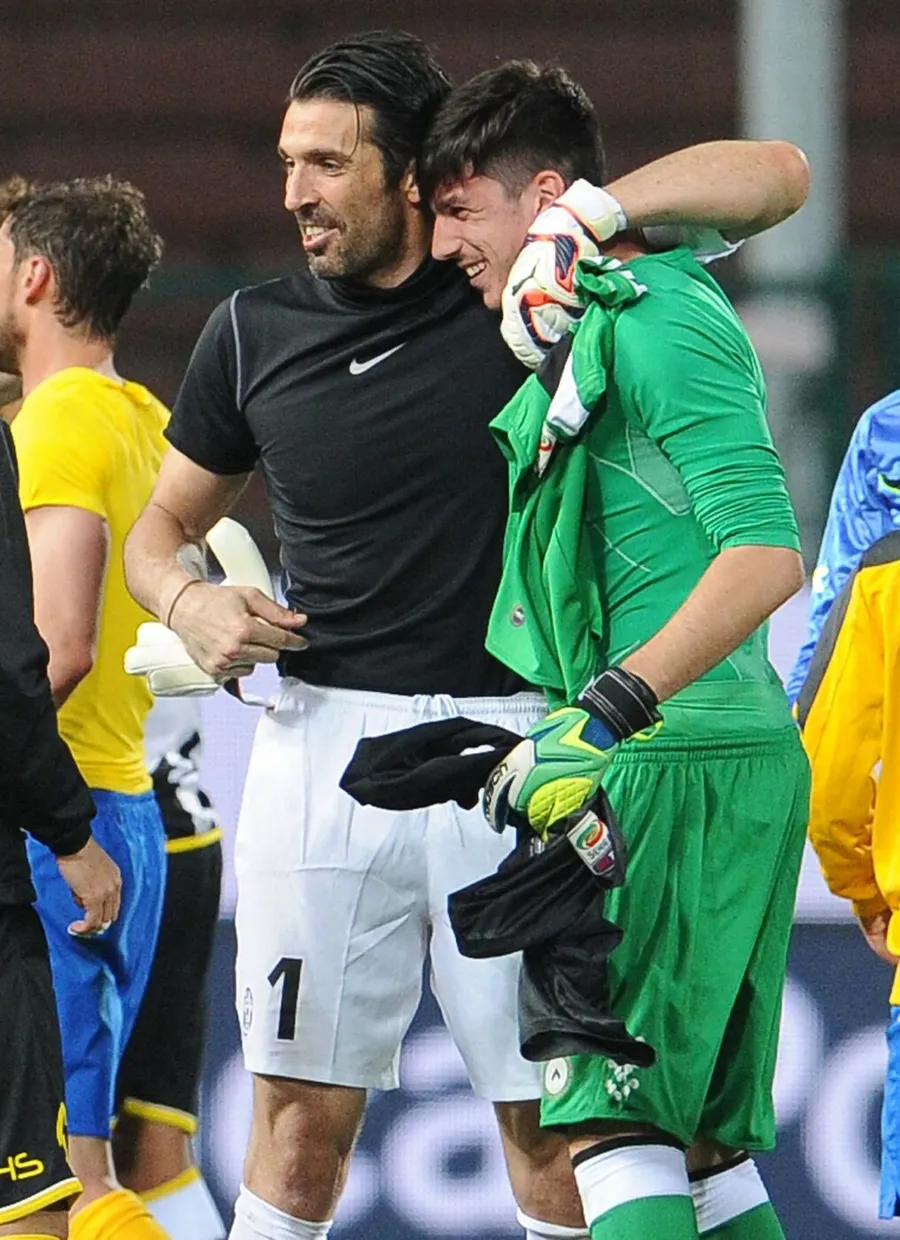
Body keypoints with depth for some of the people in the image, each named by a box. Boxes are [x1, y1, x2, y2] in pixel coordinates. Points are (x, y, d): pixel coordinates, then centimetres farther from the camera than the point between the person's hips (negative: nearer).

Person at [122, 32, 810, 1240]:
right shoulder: (255, 333, 7)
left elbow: (772, 175, -4)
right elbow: (164, 520, 20)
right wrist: (187, 603, -3)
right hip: (324, 736, 2)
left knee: (546, 1115, -2)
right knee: (303, 1115, -1)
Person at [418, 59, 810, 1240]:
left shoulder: (657, 323, -12)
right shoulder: (584, 335, 18)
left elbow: (766, 553, -22)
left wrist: (609, 711, -25)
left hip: (688, 761, -10)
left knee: (615, 1115, -13)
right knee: (700, 1134, 9)